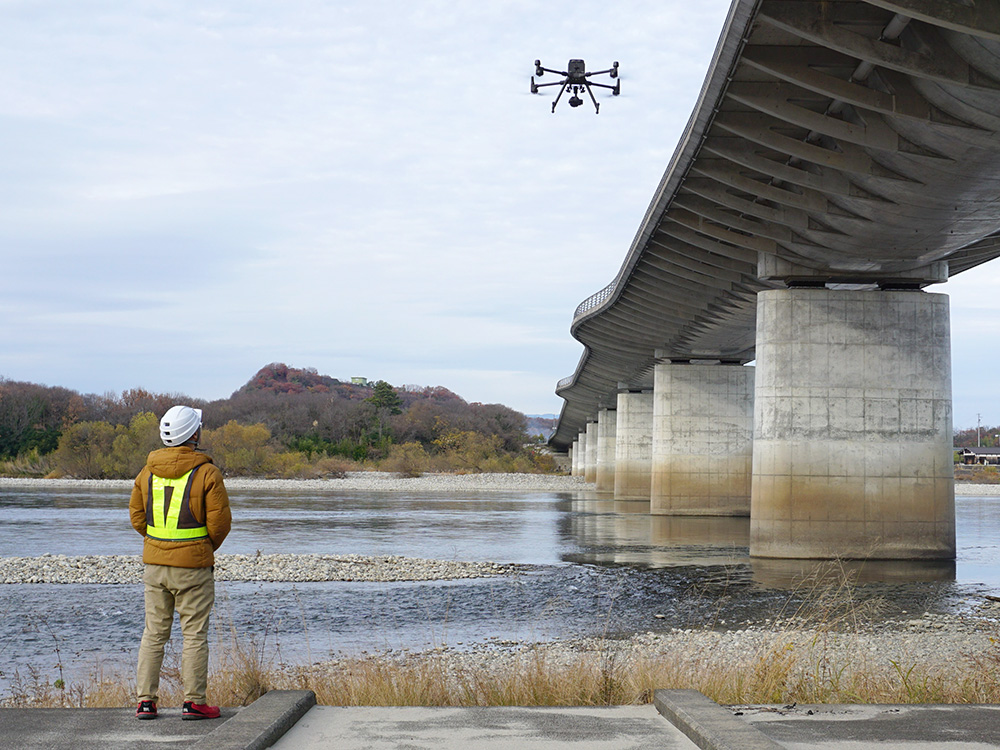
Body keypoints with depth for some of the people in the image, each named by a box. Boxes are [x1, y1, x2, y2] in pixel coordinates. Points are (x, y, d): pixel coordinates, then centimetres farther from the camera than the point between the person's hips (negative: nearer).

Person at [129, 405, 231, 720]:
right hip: (193, 566, -5)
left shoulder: (148, 471, 4)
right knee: (195, 635, 3)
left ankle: (145, 700, 10)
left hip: (154, 564, 5)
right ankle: (194, 702, 5)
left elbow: (137, 516, 9)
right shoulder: (206, 473, -12)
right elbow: (220, 521, -10)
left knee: (154, 633, 11)